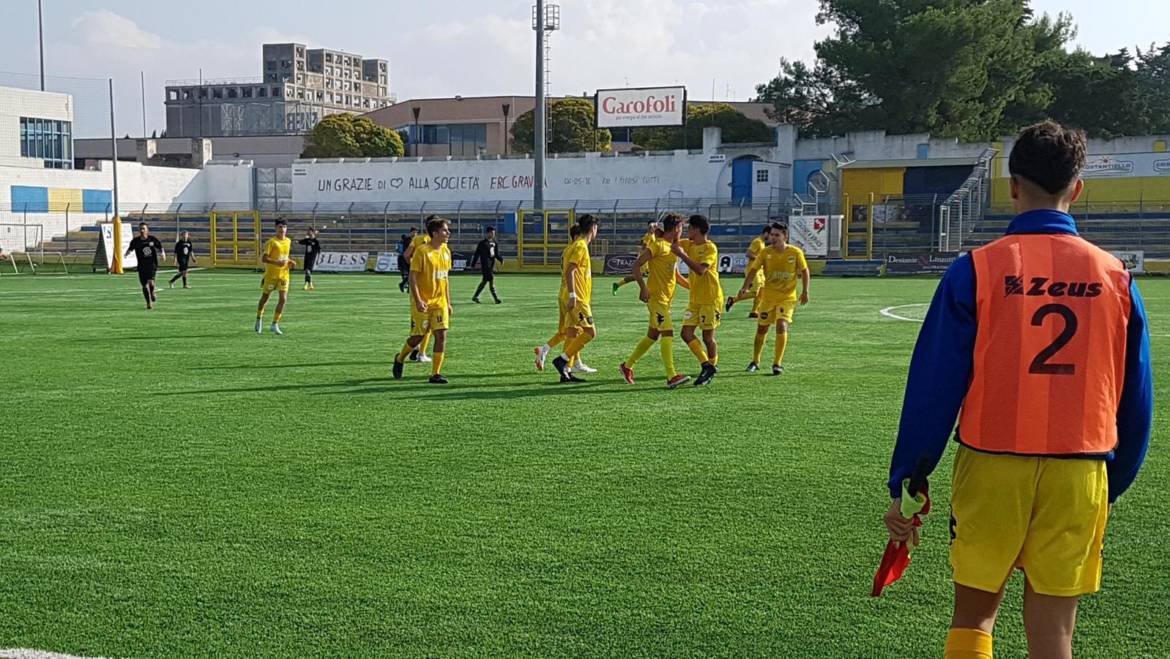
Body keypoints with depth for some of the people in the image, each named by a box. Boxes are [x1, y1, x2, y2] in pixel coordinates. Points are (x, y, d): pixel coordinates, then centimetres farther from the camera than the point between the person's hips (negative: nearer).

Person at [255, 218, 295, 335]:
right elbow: (263, 258, -16)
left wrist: (290, 262, 5)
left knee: (283, 299, -8)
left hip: (284, 274, 4)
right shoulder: (271, 242, -11)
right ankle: (259, 319, 35)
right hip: (271, 274, -4)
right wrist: (277, 262, -28)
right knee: (265, 297, 12)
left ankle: (275, 325, 1)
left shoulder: (288, 241, 8)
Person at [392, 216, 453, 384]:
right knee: (418, 337, 2)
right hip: (423, 303, -5)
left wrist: (448, 302, 15)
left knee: (441, 335, -6)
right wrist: (418, 301, -21)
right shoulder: (422, 251, -13)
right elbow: (412, 277, -13)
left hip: (440, 301, 5)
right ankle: (400, 359, 31)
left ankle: (435, 374, -1)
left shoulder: (446, 251, 8)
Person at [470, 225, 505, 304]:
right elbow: (477, 254, -4)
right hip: (485, 264, -7)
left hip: (492, 265, 7)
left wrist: (501, 259, -2)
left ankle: (475, 297, 17)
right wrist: (473, 264, -4)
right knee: (491, 280, -12)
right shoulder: (482, 243, -5)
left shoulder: (494, 243, 15)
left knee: (485, 281, 9)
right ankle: (496, 298, -10)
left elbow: (497, 254, 18)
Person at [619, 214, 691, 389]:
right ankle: (671, 376, -22)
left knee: (653, 336, 13)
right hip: (656, 296, -9)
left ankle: (627, 365, 27)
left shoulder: (674, 247, 17)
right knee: (668, 332, -17)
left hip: (666, 298, 9)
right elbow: (636, 265, -14)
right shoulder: (657, 245, -10)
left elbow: (676, 274, 27)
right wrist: (643, 287, -22)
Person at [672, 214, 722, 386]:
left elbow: (700, 270, -25)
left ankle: (712, 366, 20)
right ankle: (707, 366, 8)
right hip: (695, 299, 8)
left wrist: (682, 255, -23)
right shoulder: (689, 244, 10)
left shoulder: (710, 248, -14)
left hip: (710, 299, -7)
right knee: (686, 333, -1)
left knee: (708, 337, 0)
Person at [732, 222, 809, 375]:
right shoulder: (765, 252, -8)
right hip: (768, 296, 2)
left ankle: (777, 363, -7)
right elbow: (753, 270, -4)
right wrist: (744, 288, -16)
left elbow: (804, 271, 2)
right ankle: (755, 362, 28)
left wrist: (805, 291, -3)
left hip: (787, 297, -2)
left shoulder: (796, 252, -10)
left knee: (782, 325, -19)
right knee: (761, 328, 10)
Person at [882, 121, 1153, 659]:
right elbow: (1136, 399, 8)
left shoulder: (976, 270, -7)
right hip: (1079, 476, 2)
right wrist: (1113, 484, 20)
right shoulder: (1115, 277, 1)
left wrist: (904, 484, 1)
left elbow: (933, 387, -7)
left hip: (993, 468, -2)